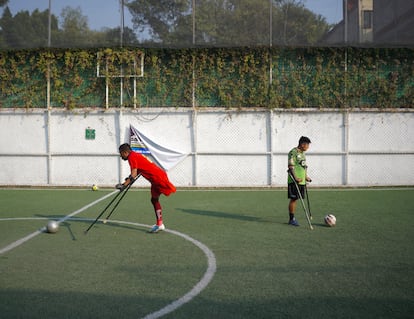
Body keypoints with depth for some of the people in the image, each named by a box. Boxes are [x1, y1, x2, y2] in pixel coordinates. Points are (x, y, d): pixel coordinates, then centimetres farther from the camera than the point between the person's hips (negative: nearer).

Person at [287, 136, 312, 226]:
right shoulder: (293, 152, -11)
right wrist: (295, 178, -24)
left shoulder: (302, 153, 17)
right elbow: (291, 166, -17)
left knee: (295, 198, 11)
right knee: (293, 198, -5)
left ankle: (292, 218, 17)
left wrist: (306, 176, 18)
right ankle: (291, 219, 2)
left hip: (301, 180, 8)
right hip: (294, 181, -8)